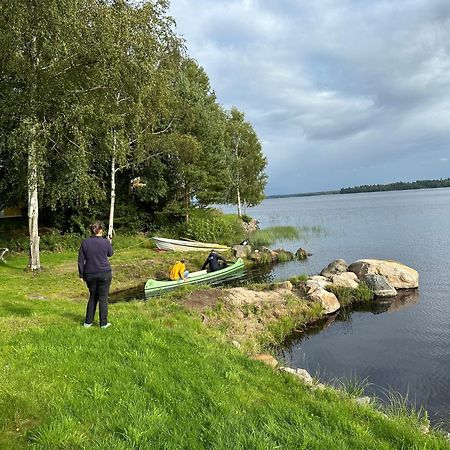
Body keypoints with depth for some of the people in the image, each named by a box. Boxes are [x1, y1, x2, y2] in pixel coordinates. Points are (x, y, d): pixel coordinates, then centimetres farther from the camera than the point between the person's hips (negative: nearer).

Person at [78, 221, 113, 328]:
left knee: (92, 297, 17)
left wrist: (81, 274, 9)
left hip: (90, 275, 3)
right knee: (103, 297, 5)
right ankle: (103, 323, 11)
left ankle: (88, 322, 20)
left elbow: (81, 261, 1)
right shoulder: (105, 242, -8)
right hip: (104, 274, -3)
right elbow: (110, 254, 12)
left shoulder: (85, 243, -2)